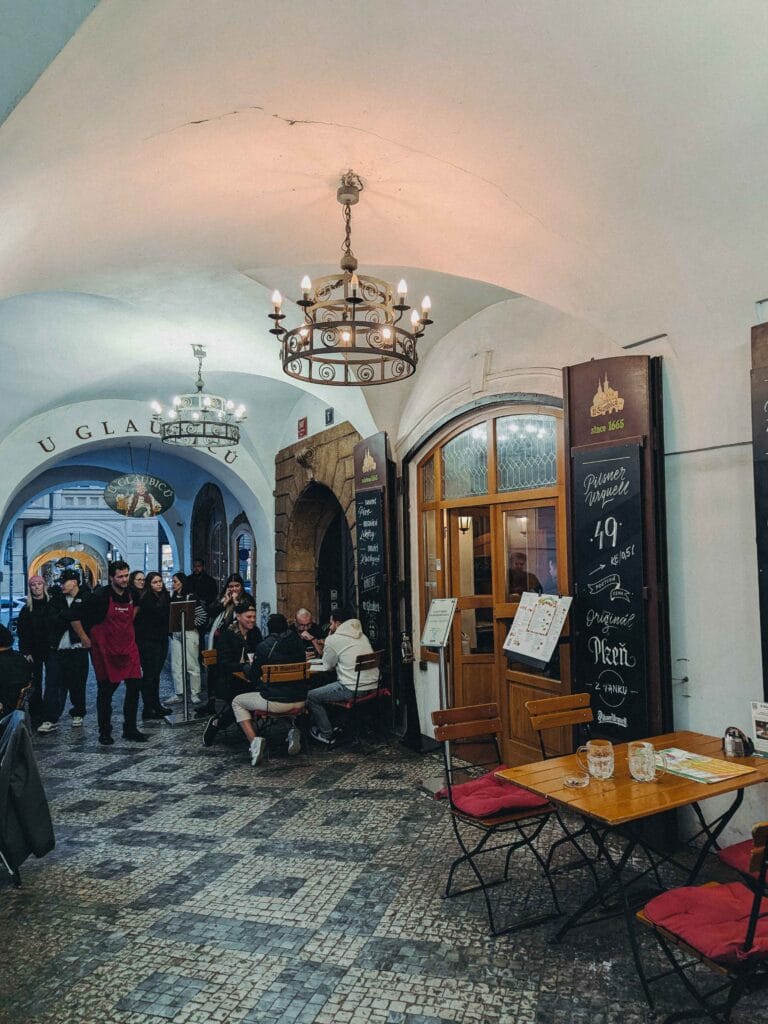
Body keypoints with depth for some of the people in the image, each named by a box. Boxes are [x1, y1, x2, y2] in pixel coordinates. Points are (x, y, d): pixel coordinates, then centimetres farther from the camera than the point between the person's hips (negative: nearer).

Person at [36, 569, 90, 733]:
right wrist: (73, 616, -15)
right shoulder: (56, 599, 10)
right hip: (57, 649, 3)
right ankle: (50, 719, 1)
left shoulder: (86, 599, -1)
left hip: (77, 649, -3)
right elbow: (54, 619, -5)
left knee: (77, 685, 7)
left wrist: (64, 616, -13)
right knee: (52, 685, -2)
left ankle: (78, 714, 24)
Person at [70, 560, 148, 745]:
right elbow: (75, 618, -9)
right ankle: (104, 732, 18)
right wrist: (85, 639, -6)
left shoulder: (131, 595, 4)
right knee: (106, 690, 4)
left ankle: (130, 729, 14)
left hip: (128, 648, 5)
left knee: (134, 686, 2)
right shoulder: (100, 596, -13)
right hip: (106, 651, -5)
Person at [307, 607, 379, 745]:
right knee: (326, 688, 30)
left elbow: (327, 667, 4)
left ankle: (327, 734, 14)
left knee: (311, 697, 7)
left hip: (353, 689, -8)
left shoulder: (333, 640, -7)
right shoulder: (361, 635, 15)